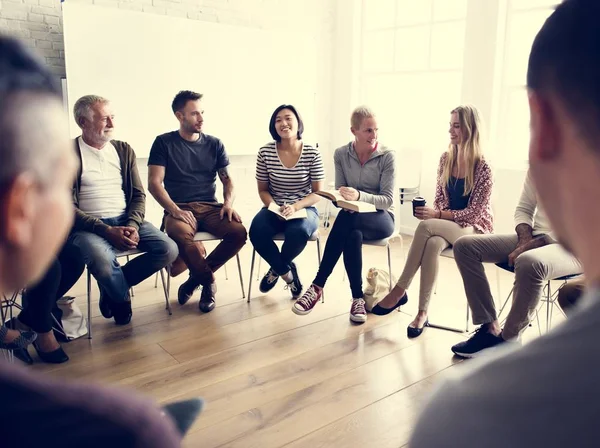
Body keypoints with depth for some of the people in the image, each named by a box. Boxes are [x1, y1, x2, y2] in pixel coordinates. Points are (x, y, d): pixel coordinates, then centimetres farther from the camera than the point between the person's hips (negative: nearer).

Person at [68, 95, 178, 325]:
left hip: (125, 220, 5)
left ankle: (113, 286, 4)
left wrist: (133, 225, -10)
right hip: (87, 226, -4)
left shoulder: (124, 150, 11)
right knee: (103, 260, -36)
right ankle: (121, 298, 1)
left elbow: (138, 195, 10)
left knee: (169, 249, -17)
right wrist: (107, 231, -19)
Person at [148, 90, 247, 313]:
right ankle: (208, 281, -10)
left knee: (239, 232, -27)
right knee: (179, 235, -38)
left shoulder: (214, 144, 13)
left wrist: (228, 203, -9)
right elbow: (154, 183, -3)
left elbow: (227, 180, 13)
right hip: (179, 209, -3)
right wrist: (175, 210, -19)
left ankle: (197, 277, -4)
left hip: (210, 208, 3)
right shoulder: (164, 143, 4)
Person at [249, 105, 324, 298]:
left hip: (305, 209, -1)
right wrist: (275, 207, -16)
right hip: (274, 209, 2)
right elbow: (263, 190, 5)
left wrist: (295, 207, -21)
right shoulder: (265, 152, -2)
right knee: (257, 231, -30)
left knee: (298, 232, -36)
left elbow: (318, 193, -4)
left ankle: (277, 269, 0)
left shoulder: (312, 153, -6)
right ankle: (287, 272, -1)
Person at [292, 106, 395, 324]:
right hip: (352, 218, 2)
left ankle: (318, 286, -29)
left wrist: (359, 195, -29)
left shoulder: (387, 156, -8)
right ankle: (358, 298, -26)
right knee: (353, 235, -37)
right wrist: (341, 198, -22)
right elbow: (340, 194, 3)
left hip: (380, 217, -2)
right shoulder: (341, 154, 2)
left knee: (346, 217, -36)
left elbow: (387, 200, -12)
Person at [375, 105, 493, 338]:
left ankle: (400, 290, -25)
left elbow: (473, 213, -15)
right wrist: (433, 212, -13)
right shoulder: (446, 158, 3)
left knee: (425, 226, -33)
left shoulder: (482, 168, -14)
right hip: (445, 224, 5)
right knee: (432, 244, -33)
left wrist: (437, 215, -24)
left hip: (474, 228, -4)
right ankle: (422, 312, -29)